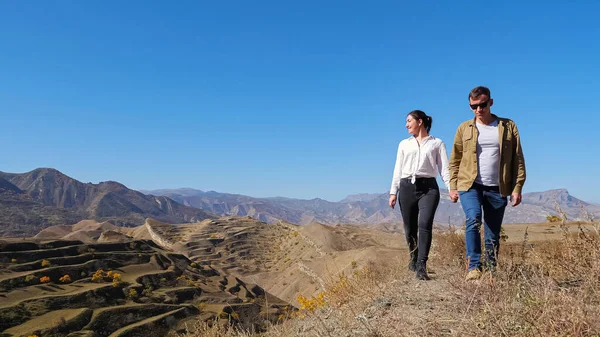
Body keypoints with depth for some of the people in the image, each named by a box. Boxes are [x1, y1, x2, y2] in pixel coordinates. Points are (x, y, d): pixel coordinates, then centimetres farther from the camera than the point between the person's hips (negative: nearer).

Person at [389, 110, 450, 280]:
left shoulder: (437, 143, 10)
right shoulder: (404, 144, 17)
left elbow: (444, 168, 3)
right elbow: (398, 170, 14)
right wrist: (393, 192, 6)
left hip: (428, 187, -3)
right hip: (407, 187, 3)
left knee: (425, 224, -21)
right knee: (410, 228, 6)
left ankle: (421, 266, -19)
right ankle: (414, 258, 30)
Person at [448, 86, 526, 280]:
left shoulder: (508, 127, 7)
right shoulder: (464, 128, 8)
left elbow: (518, 159, 5)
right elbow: (455, 160, 8)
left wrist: (517, 187, -3)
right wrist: (453, 186, 1)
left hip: (497, 189, 1)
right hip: (470, 185, -1)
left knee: (493, 235, 6)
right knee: (473, 220, -24)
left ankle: (490, 272, 16)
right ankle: (473, 266, -16)